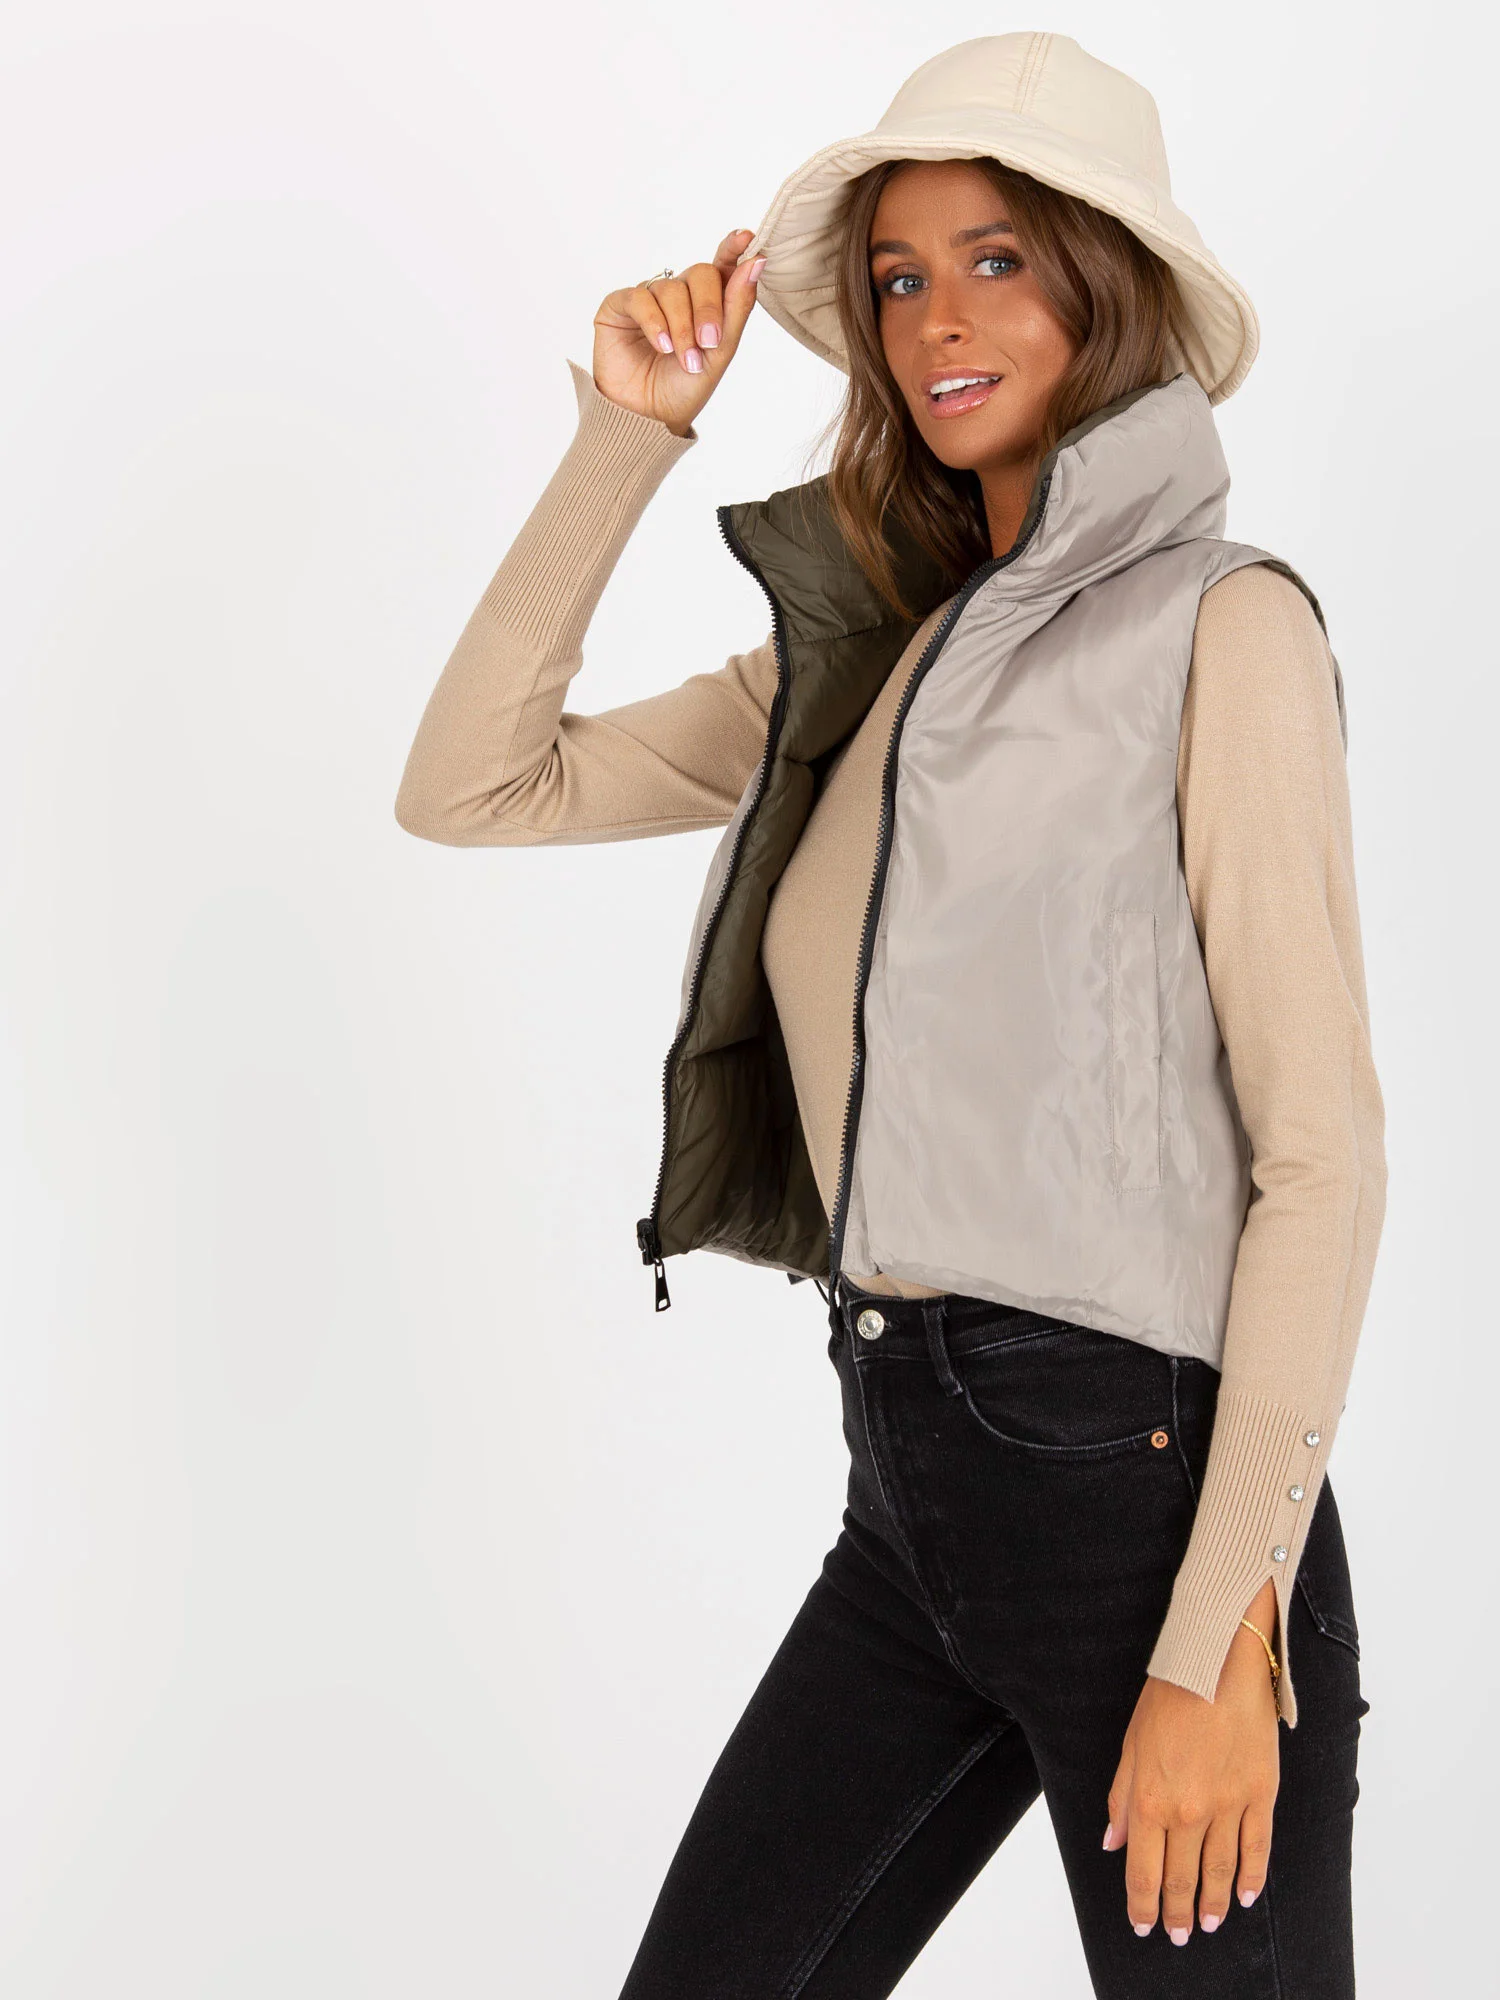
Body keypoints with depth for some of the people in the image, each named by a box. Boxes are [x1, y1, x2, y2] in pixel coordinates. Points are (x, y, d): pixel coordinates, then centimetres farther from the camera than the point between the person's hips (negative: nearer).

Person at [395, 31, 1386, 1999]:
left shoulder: (1217, 623, -9)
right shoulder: (871, 654, 12)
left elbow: (1321, 1152, -13)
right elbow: (474, 787, 11)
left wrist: (1221, 1642, -18)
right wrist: (627, 434, 4)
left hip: (1132, 1469, -7)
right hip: (910, 1484, 7)